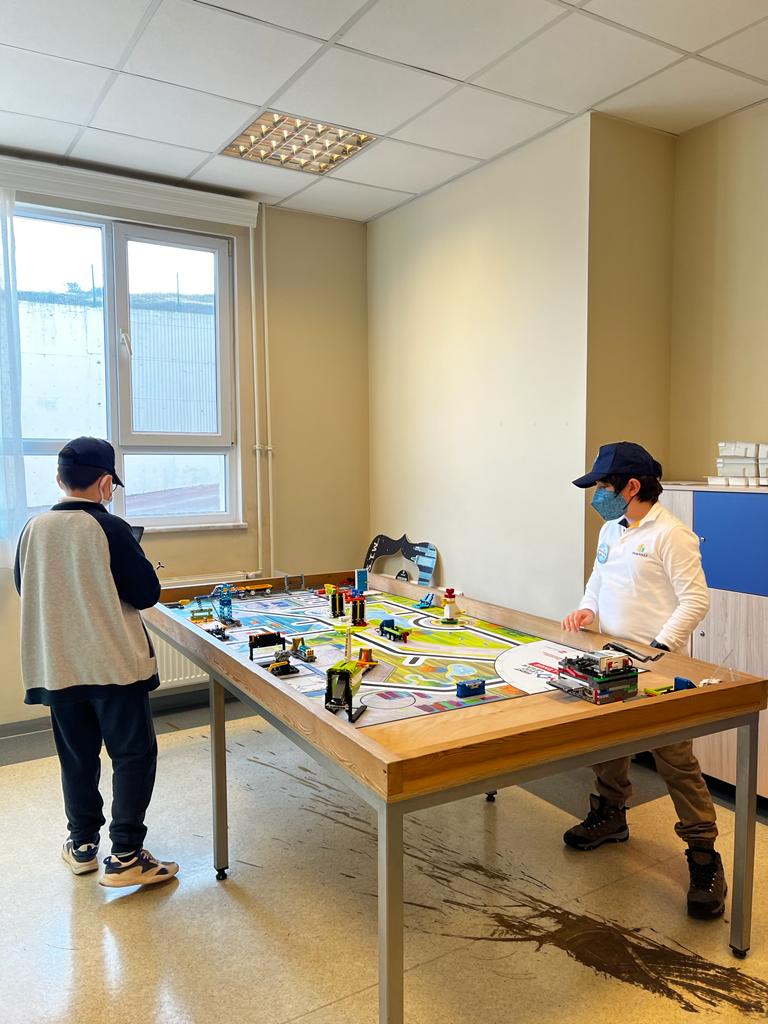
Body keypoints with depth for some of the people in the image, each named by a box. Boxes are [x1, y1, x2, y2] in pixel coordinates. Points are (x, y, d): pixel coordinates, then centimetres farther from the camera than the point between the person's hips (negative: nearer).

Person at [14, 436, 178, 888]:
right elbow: (147, 594, -11)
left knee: (77, 756, 18)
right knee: (134, 754, 6)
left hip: (56, 667, 5)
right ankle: (125, 857, 7)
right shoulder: (111, 528, -14)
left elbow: (26, 590, 14)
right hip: (114, 663, -5)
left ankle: (83, 845, 31)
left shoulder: (33, 529, 0)